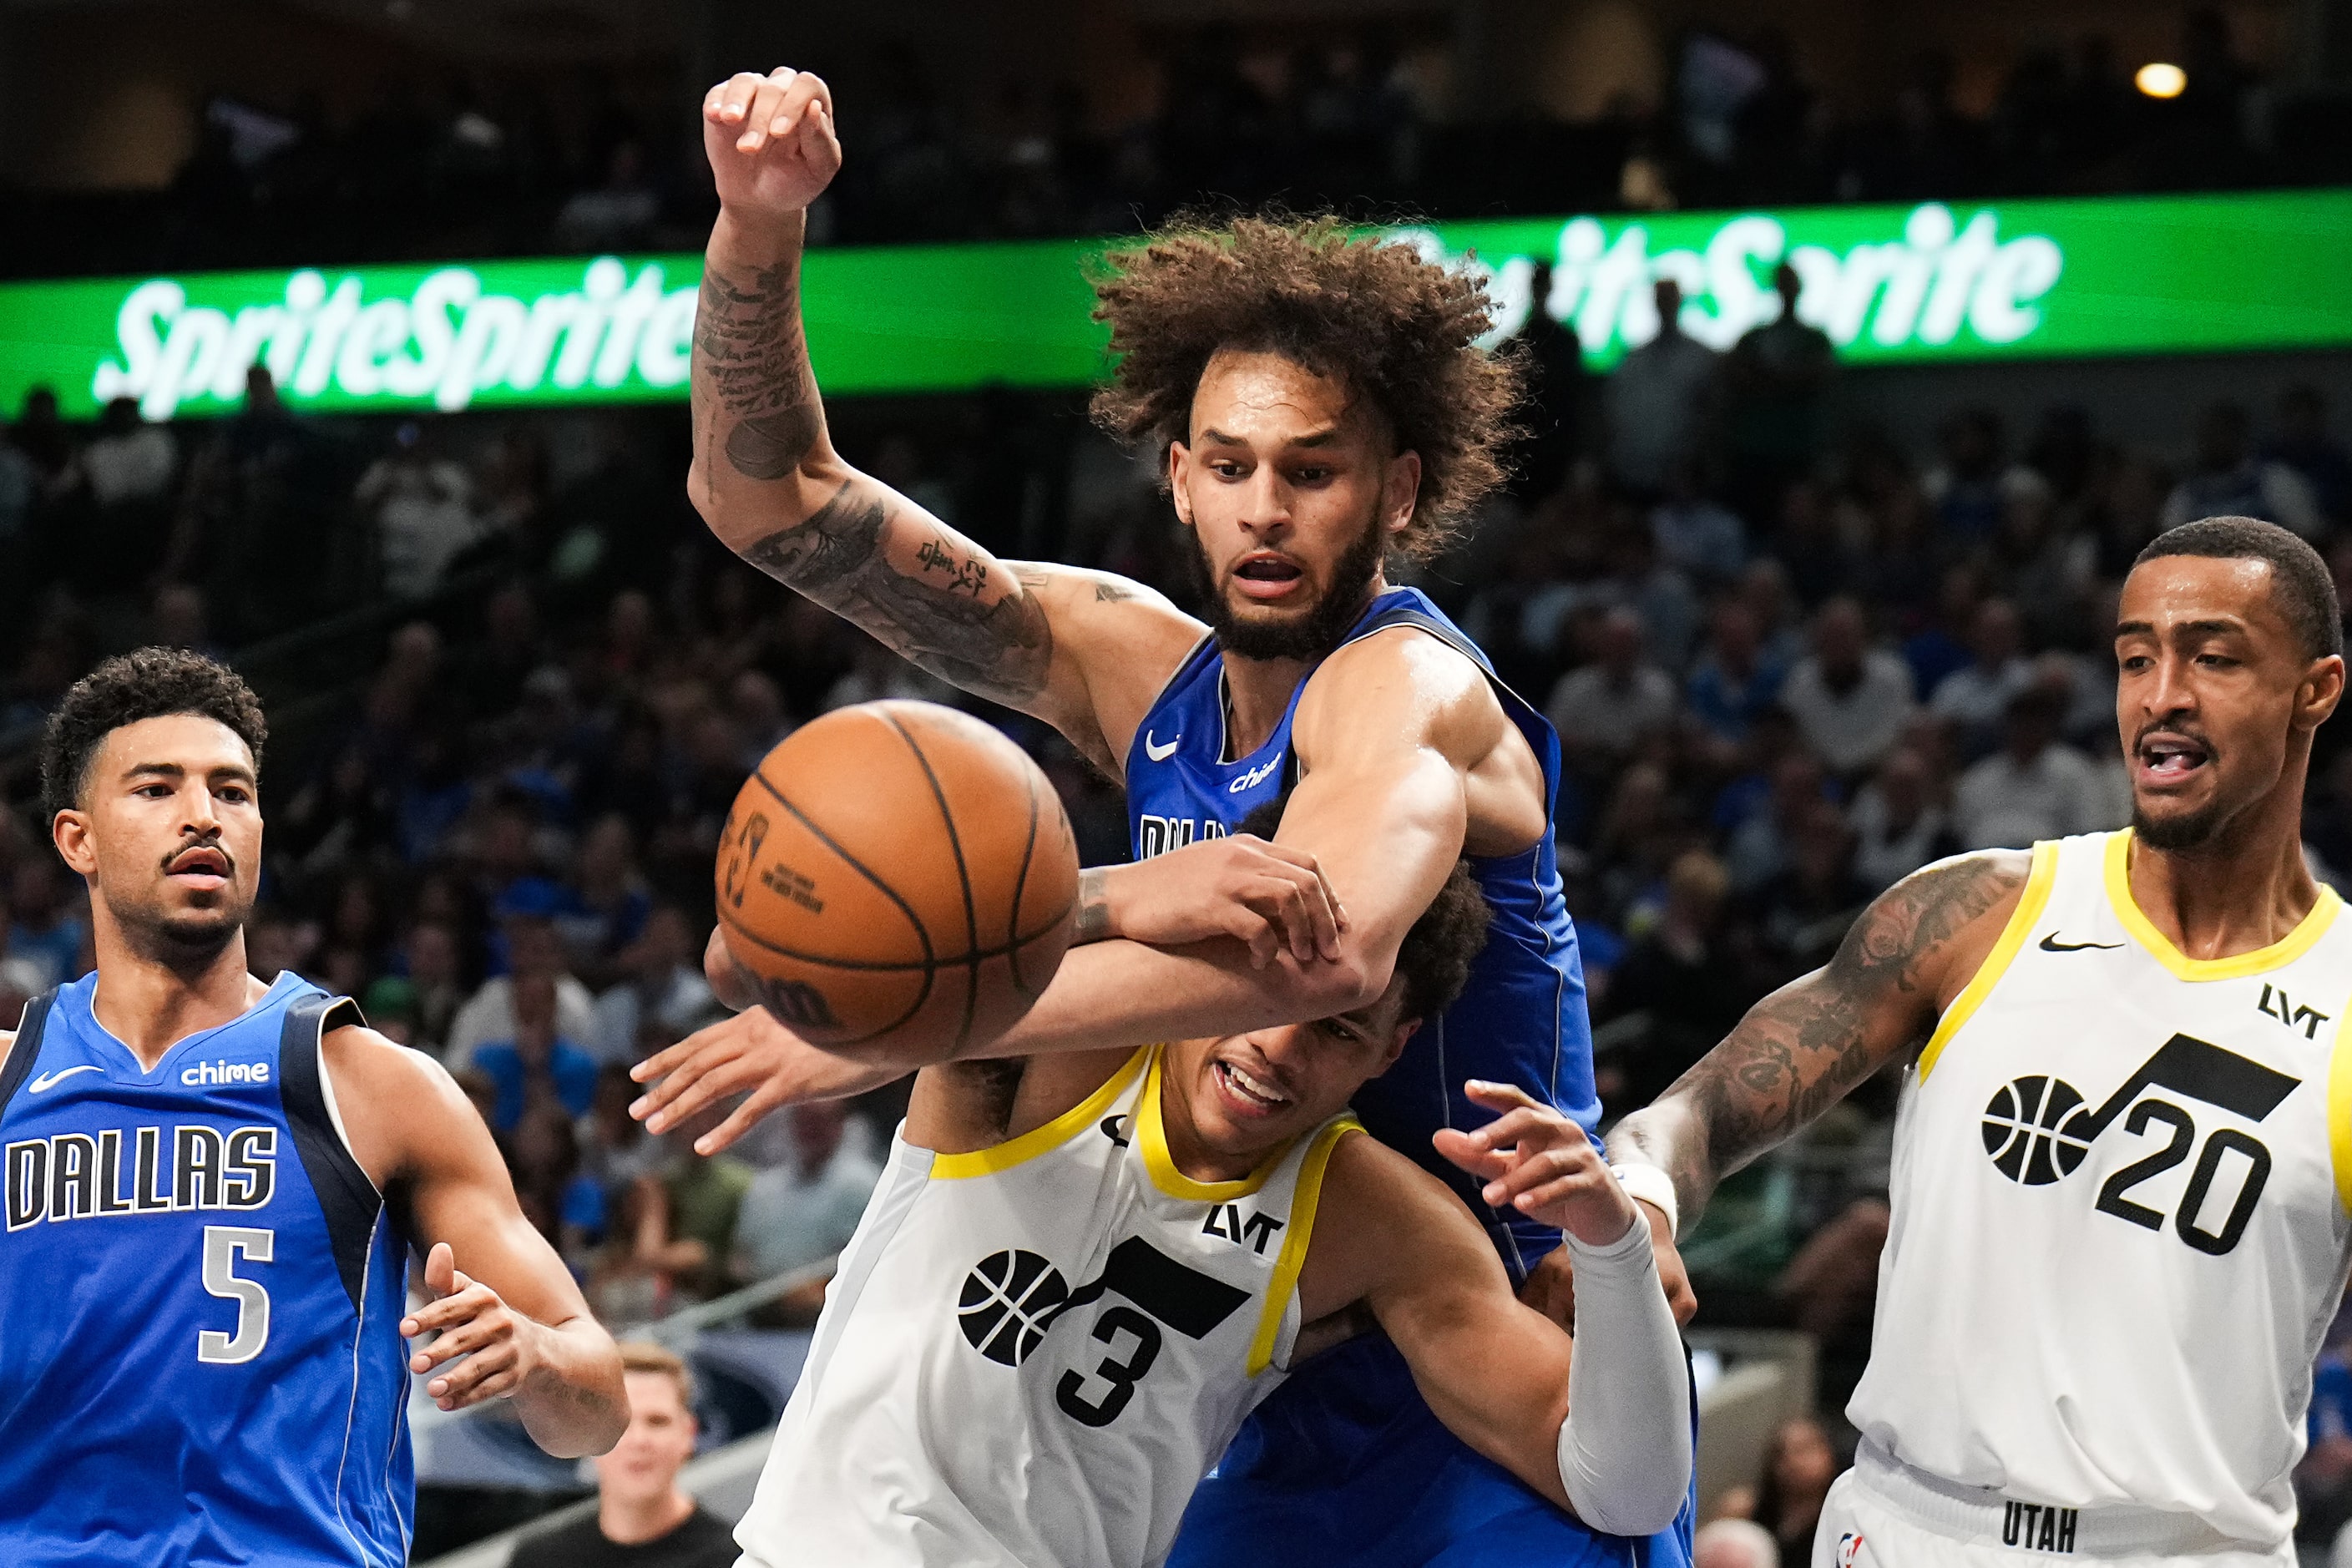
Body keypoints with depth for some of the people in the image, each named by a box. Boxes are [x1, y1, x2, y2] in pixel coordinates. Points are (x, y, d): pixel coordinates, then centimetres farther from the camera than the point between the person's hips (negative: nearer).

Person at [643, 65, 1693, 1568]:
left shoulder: (1412, 684, -17)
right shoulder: (1141, 668, 2)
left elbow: (1332, 950, -40)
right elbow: (767, 499, 1)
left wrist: (892, 1030, -42)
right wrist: (760, 231, -18)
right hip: (1290, 1412, 6)